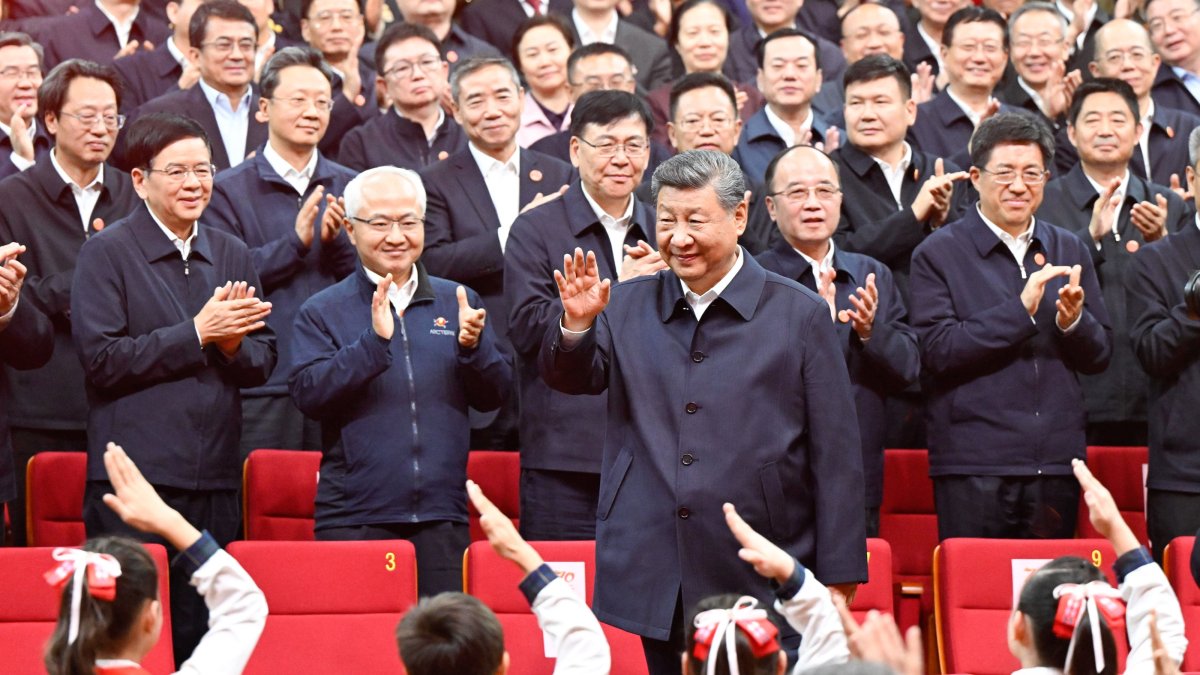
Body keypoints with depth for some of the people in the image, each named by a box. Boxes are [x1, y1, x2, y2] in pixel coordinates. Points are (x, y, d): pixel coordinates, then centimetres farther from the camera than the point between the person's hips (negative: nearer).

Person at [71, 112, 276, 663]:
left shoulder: (233, 256, 15)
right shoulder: (107, 252, -2)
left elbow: (261, 365, 14)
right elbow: (102, 359, -11)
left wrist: (233, 343, -9)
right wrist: (197, 333, -12)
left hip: (215, 483, 5)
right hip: (134, 481, -5)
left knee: (202, 635, 6)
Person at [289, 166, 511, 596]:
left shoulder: (457, 303, 12)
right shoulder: (322, 312, 5)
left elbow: (494, 396, 8)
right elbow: (306, 395, -9)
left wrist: (473, 346, -12)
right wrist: (373, 342, -19)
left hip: (442, 517, 2)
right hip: (354, 520, -2)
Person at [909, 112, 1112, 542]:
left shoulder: (1069, 252, 15)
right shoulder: (939, 254, 1)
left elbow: (1099, 356, 14)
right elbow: (938, 350, -11)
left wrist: (1073, 321, -9)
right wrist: (1019, 311, -17)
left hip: (1056, 462, 4)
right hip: (973, 467, -4)